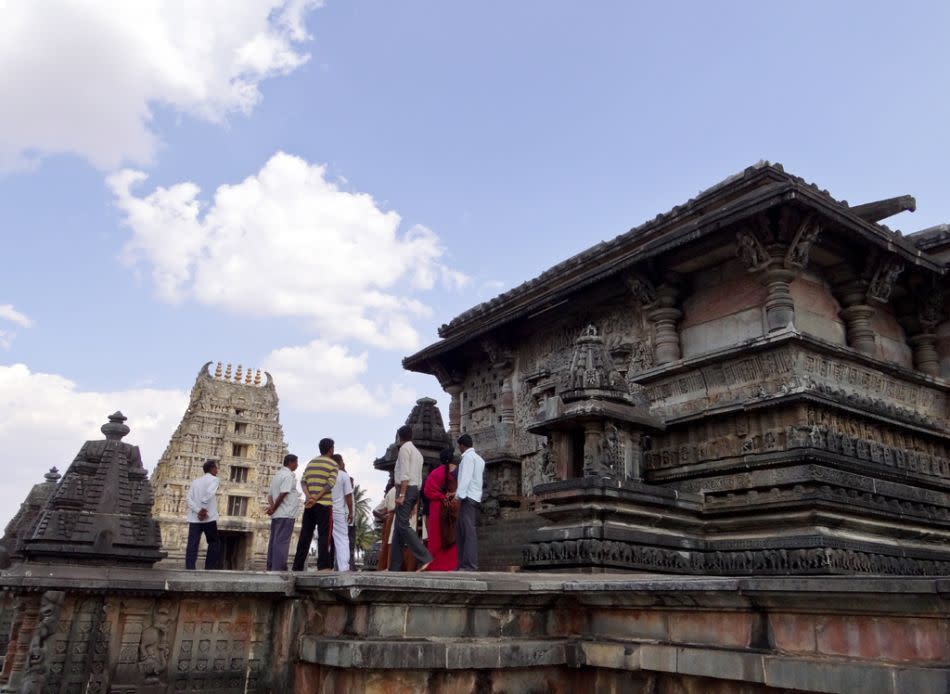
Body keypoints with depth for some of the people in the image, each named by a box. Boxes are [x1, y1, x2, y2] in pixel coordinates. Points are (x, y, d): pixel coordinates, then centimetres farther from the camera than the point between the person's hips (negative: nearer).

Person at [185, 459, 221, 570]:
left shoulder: (195, 481, 18)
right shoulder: (213, 479, 3)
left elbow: (189, 499, 4)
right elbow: (209, 494, -18)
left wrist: (198, 511, -7)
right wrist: (204, 509, -14)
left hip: (194, 518, 5)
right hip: (209, 517, -5)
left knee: (192, 545, -2)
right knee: (214, 543, 8)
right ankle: (210, 568, 2)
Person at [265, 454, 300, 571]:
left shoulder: (277, 475, 20)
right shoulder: (288, 475, -9)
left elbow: (270, 495, 16)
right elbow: (283, 494, -18)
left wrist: (271, 506, -1)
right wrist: (273, 508, -10)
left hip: (277, 514, 9)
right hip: (286, 514, -9)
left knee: (274, 541, 9)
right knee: (282, 541, -10)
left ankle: (271, 567, 11)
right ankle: (278, 569, -12)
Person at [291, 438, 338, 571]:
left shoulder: (310, 463, 18)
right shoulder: (332, 464, 0)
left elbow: (303, 482, 7)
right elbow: (330, 485, -12)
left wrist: (309, 497, -7)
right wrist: (316, 499, -15)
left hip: (309, 504, 5)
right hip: (324, 504, -5)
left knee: (305, 535, 7)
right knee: (323, 536, -6)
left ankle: (298, 566, 6)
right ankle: (323, 566, -14)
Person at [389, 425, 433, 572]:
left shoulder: (405, 448, -4)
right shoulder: (418, 452, 22)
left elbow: (405, 473, -15)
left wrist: (401, 494, -20)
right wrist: (414, 502, 20)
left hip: (405, 488, -9)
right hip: (415, 490, 9)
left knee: (402, 525, -15)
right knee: (399, 526, 8)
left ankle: (424, 558, -25)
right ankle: (395, 566, 7)